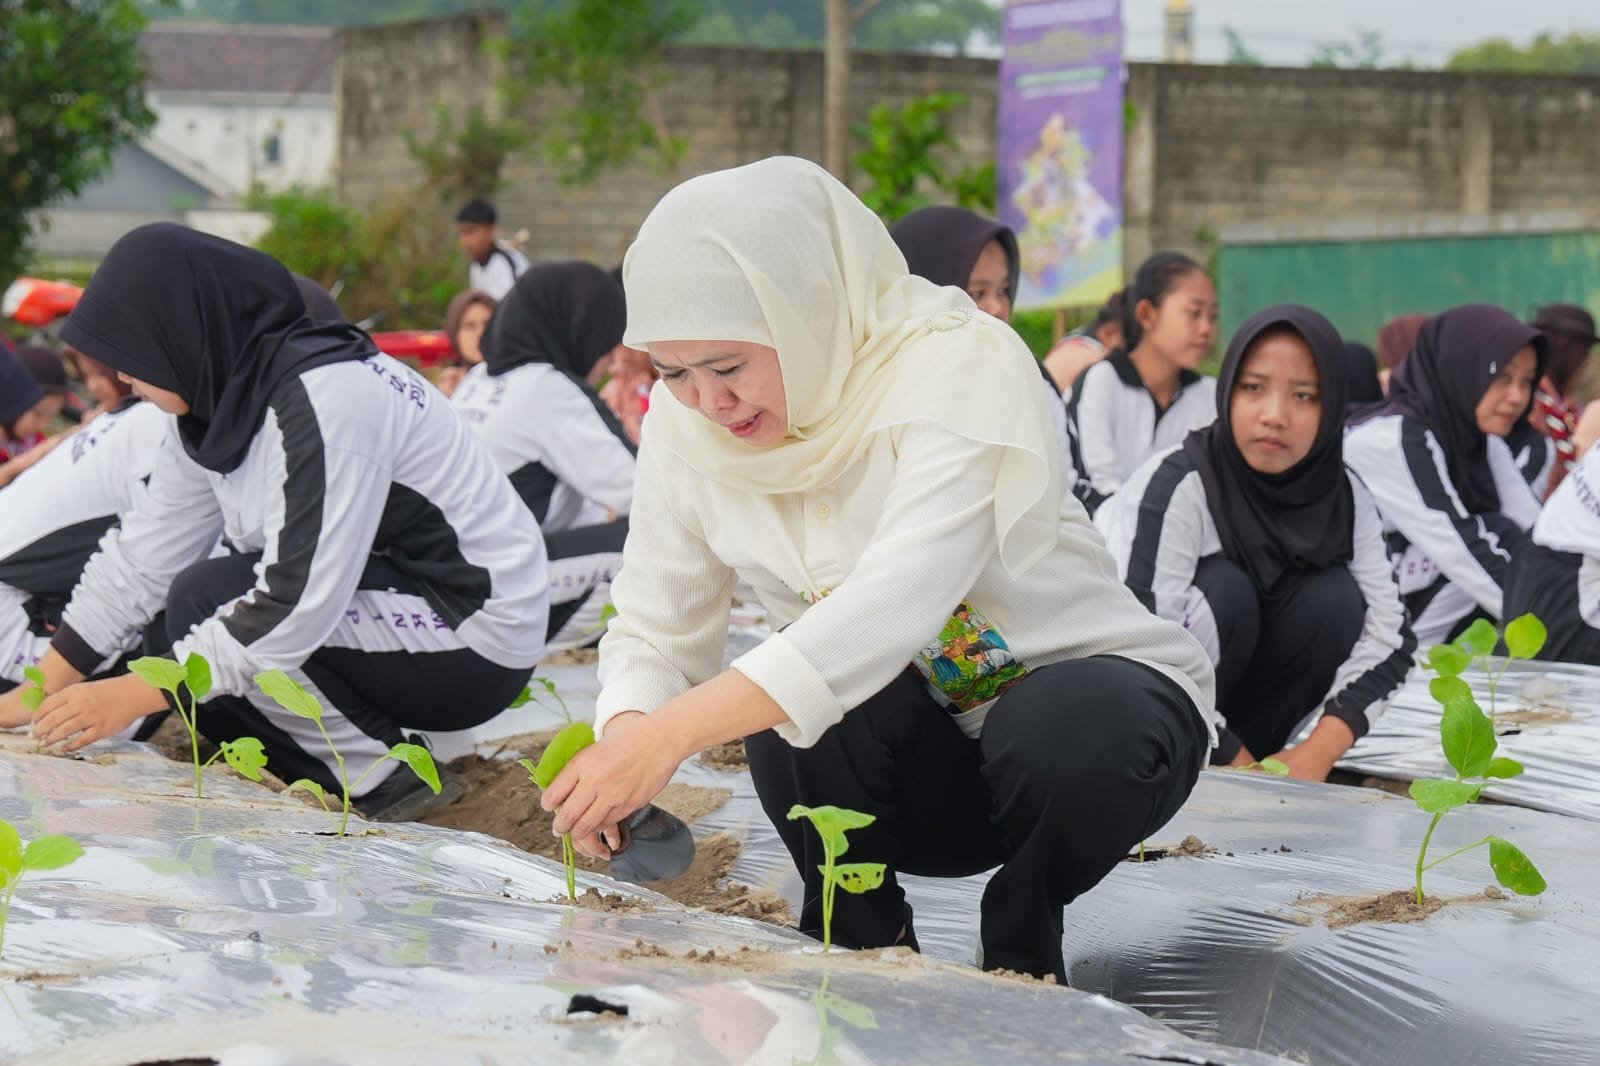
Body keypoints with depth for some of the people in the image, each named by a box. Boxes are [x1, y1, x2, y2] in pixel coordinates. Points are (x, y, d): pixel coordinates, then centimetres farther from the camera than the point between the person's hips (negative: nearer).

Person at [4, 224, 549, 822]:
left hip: (476, 644, -9)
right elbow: (146, 551, 8)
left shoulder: (325, 398, -25)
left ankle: (384, 789, -10)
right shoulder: (220, 397, 3)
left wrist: (133, 695, -26)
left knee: (204, 605, -20)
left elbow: (298, 604, -30)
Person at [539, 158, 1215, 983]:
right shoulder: (686, 421, -9)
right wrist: (625, 737, -31)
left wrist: (671, 733, -51)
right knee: (788, 707, -28)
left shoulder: (959, 366, -27)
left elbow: (901, 599, -41)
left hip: (1085, 692, -3)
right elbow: (654, 632, -4)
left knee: (1063, 737, -37)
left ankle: (1021, 954, -5)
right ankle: (865, 945, -3)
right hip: (916, 759, 3)